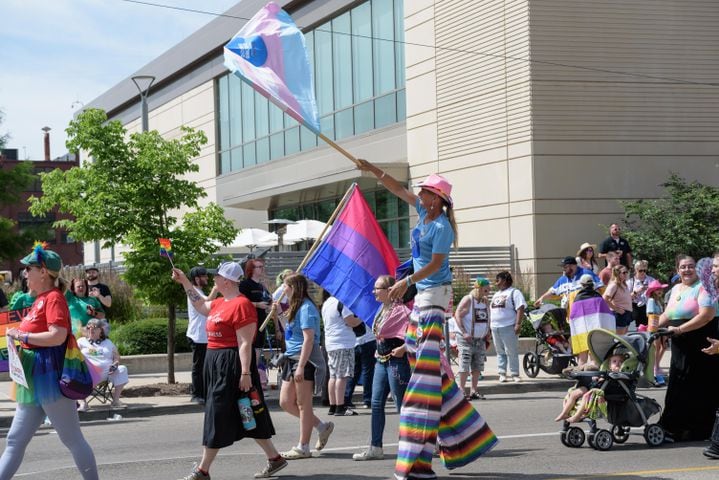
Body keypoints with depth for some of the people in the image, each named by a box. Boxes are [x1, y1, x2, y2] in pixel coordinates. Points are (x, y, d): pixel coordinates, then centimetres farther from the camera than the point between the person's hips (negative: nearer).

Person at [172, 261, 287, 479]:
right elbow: (200, 305, 33)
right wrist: (184, 281, 28)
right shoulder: (220, 303, 12)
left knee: (217, 416, -3)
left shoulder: (241, 305, -17)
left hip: (232, 365, -10)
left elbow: (245, 344, -20)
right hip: (217, 364, 10)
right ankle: (274, 458, 20)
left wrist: (245, 373, -23)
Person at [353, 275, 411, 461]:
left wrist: (403, 348, -23)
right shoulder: (382, 310, 12)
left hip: (397, 361, -10)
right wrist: (380, 349, 13)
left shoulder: (400, 310, -16)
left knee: (402, 405, -2)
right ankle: (375, 447, 11)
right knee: (376, 404, 8)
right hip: (381, 361, 10)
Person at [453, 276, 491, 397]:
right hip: (467, 338, -7)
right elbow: (457, 316, -16)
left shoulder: (486, 301, 9)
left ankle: (474, 391, 13)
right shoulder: (467, 300, -12)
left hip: (481, 339, 7)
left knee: (477, 367, 7)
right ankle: (461, 390, -6)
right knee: (465, 366, -10)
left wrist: (489, 330, 7)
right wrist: (464, 333, -22)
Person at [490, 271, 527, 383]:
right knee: (500, 352, 9)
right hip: (495, 327, 7)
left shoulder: (514, 292, -3)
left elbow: (521, 308, -13)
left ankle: (515, 374, -1)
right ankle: (502, 373, 13)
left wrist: (518, 324, -22)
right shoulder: (496, 294, 22)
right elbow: (491, 310, 24)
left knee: (512, 352, -5)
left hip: (509, 327, -7)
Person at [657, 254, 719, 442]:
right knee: (678, 386, 8)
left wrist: (679, 329, -21)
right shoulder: (676, 289, 16)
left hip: (701, 347, -7)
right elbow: (667, 315, 21)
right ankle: (675, 428, 13)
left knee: (698, 387, -3)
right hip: (681, 346, 7)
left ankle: (697, 430, 3)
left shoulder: (703, 287, -8)